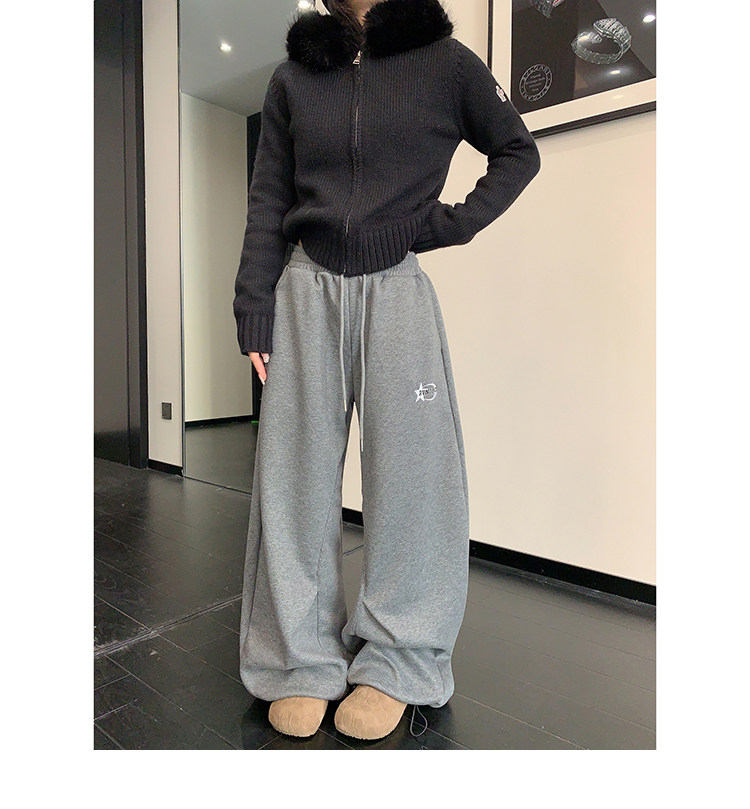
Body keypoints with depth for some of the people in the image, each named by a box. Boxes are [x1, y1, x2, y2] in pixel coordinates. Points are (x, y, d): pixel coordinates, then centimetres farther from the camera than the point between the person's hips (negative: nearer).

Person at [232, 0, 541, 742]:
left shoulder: (444, 61, 9)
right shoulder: (293, 76, 15)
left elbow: (517, 153, 16)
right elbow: (266, 203, 10)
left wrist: (454, 223, -2)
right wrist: (254, 312, 2)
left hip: (397, 290, -2)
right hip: (306, 291, 3)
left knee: (406, 466, -3)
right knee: (297, 470, -1)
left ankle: (396, 664, 12)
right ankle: (303, 661, 12)